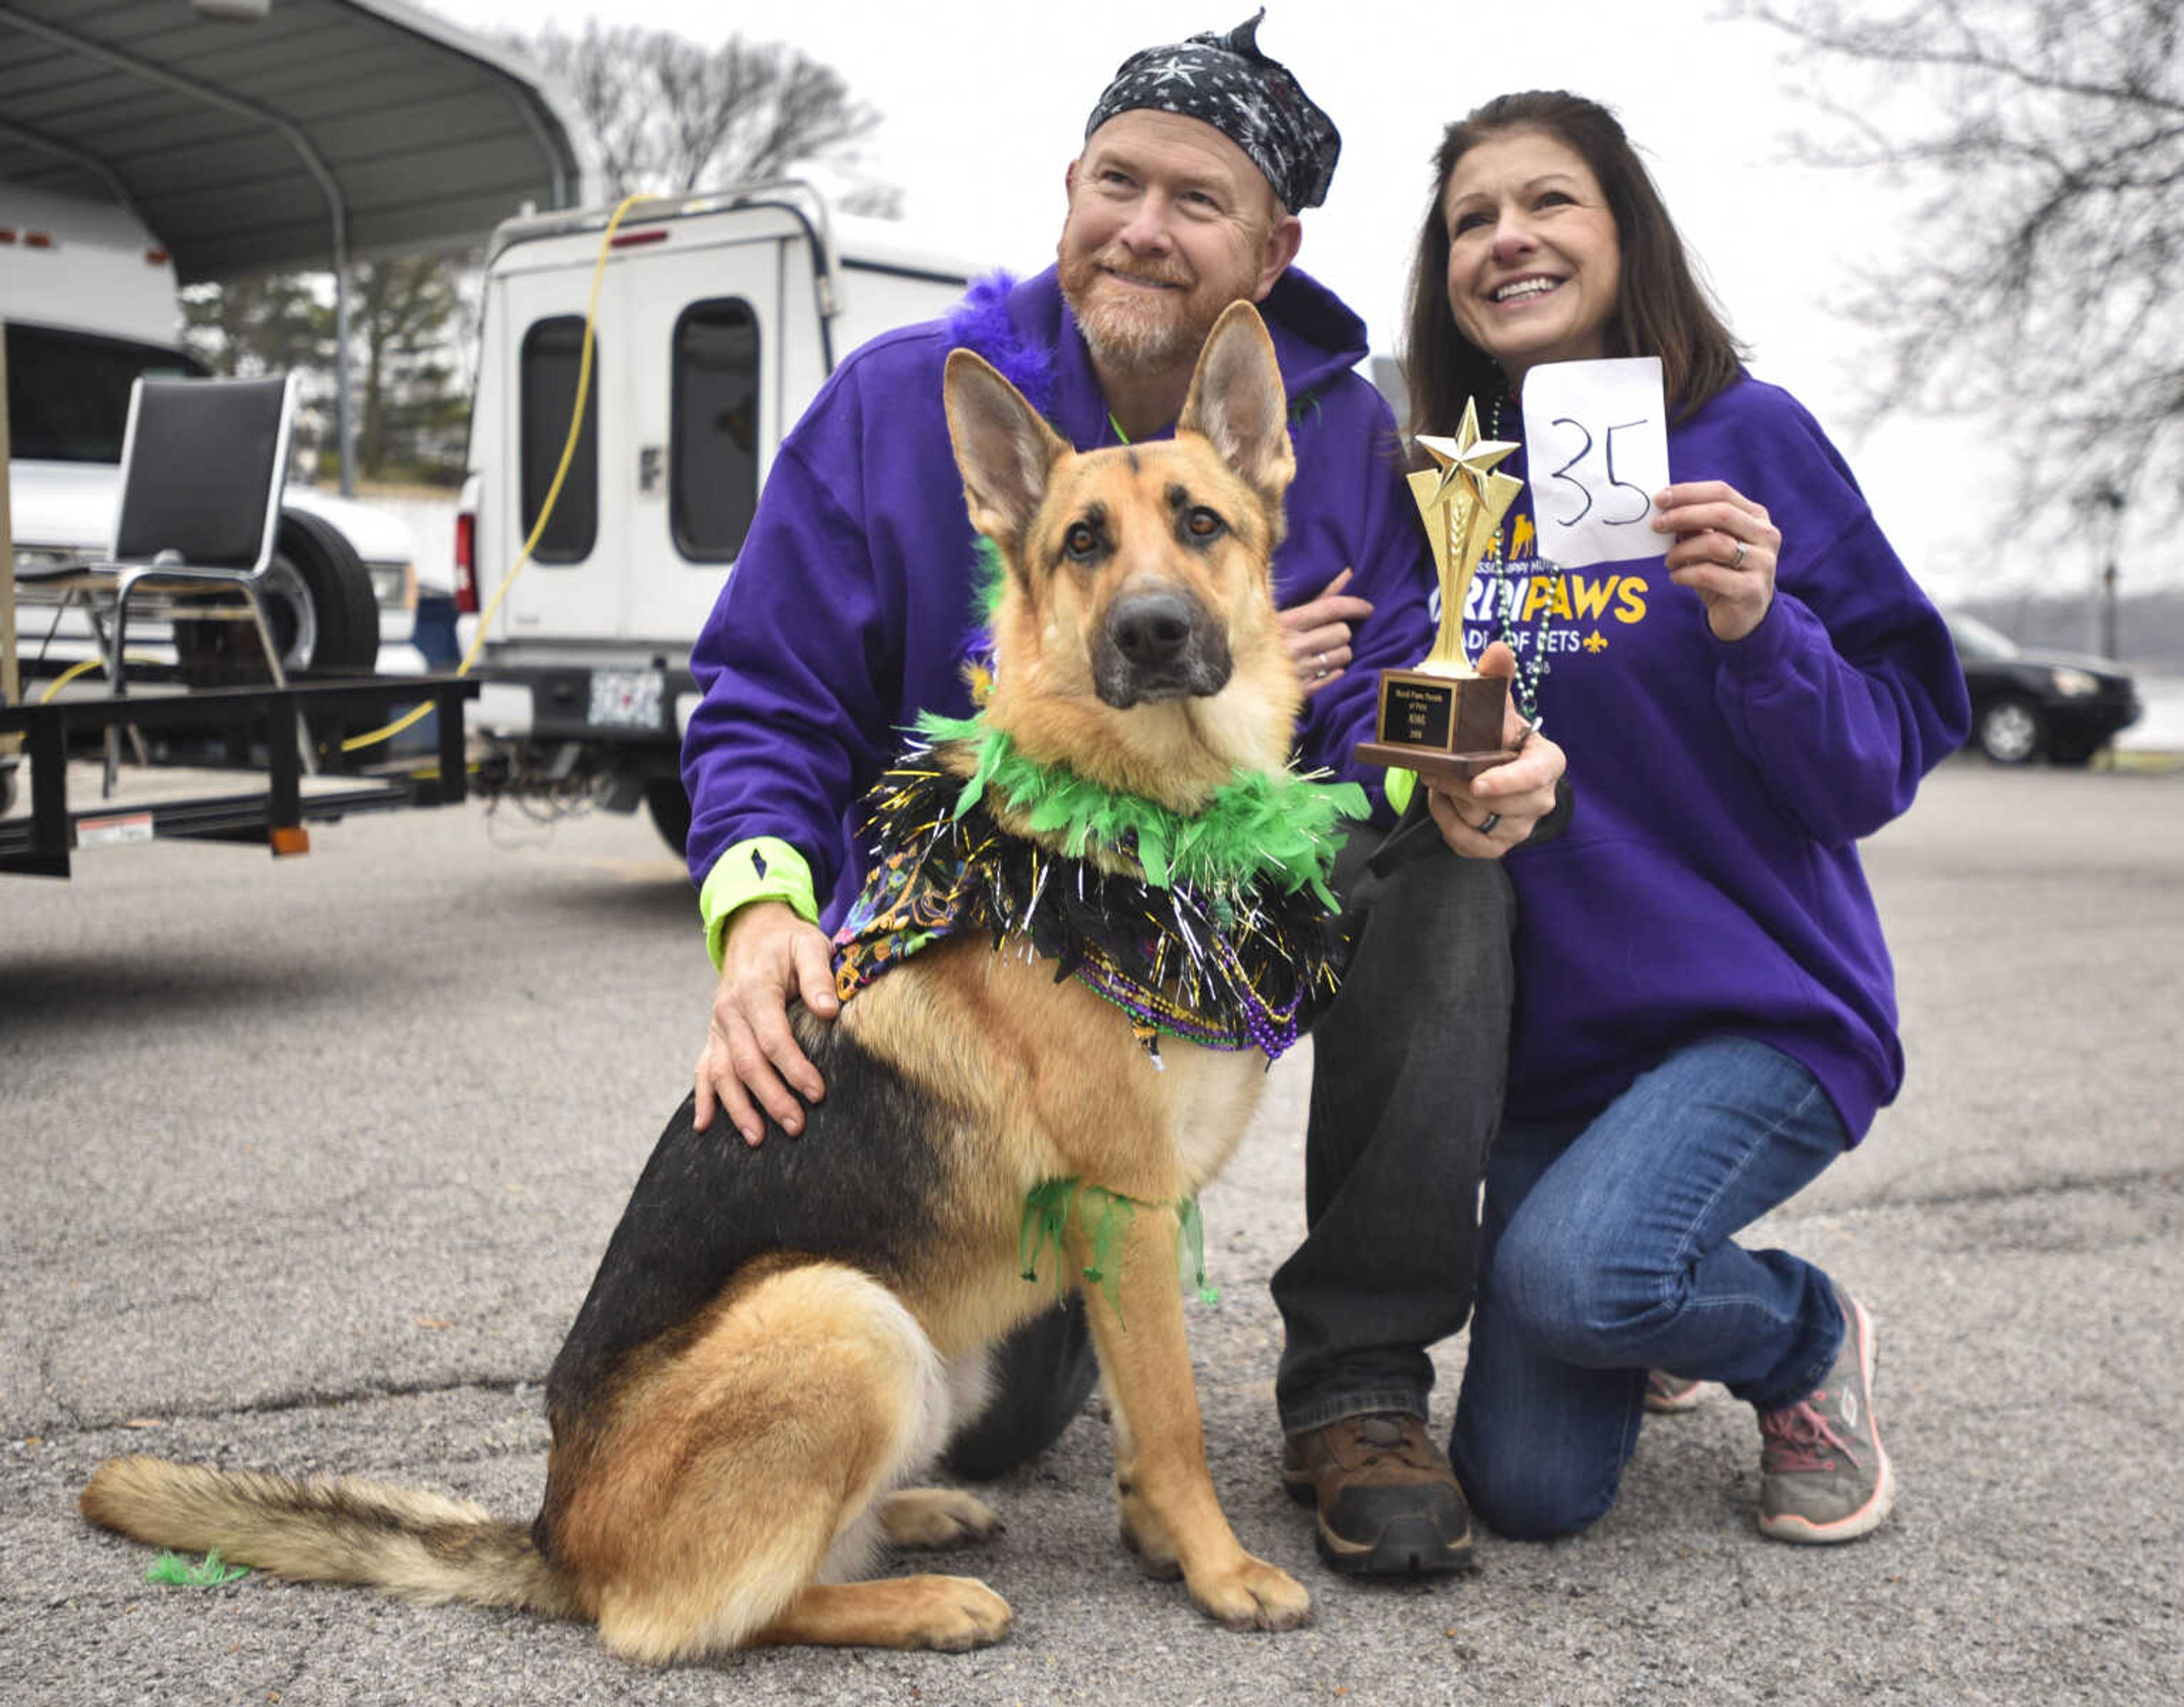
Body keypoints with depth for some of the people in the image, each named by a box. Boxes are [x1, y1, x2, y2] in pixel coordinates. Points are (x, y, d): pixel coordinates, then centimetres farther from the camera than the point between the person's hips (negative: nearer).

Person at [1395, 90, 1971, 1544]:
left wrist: (1759, 630, -25)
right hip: (1548, 1029, 4)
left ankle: (1808, 1339, 2)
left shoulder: (1747, 438, -6)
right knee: (1528, 1493, -1)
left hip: (1763, 1006, -4)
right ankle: (1658, 1323, 33)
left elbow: (1880, 768, -8)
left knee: (1571, 1266, -32)